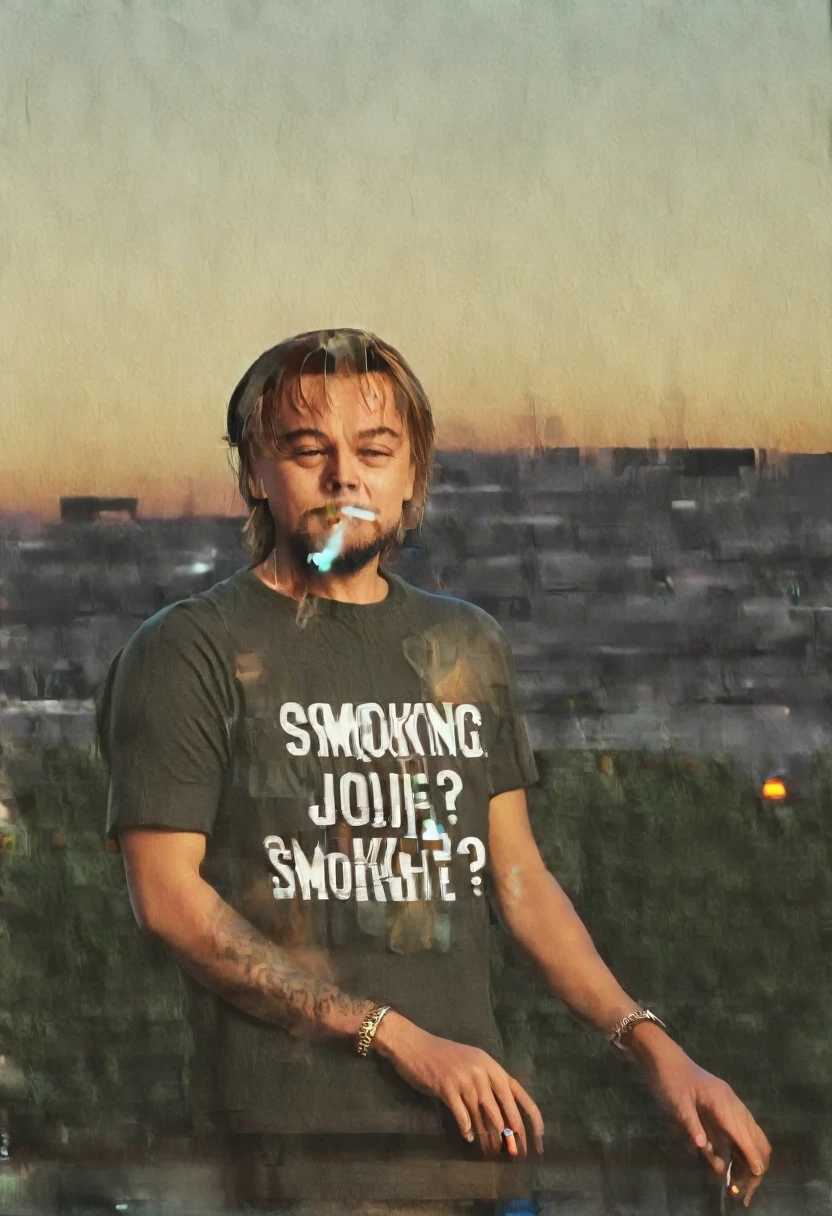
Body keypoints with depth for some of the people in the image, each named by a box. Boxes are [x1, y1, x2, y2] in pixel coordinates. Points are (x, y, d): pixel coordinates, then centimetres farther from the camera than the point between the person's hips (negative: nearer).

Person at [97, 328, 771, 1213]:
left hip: (469, 1133, 5)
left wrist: (651, 1046, 4)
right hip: (289, 1144, -5)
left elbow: (517, 874, 17)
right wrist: (401, 1040, -14)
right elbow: (168, 895, -10)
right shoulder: (189, 651, -2)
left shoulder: (469, 647, 16)